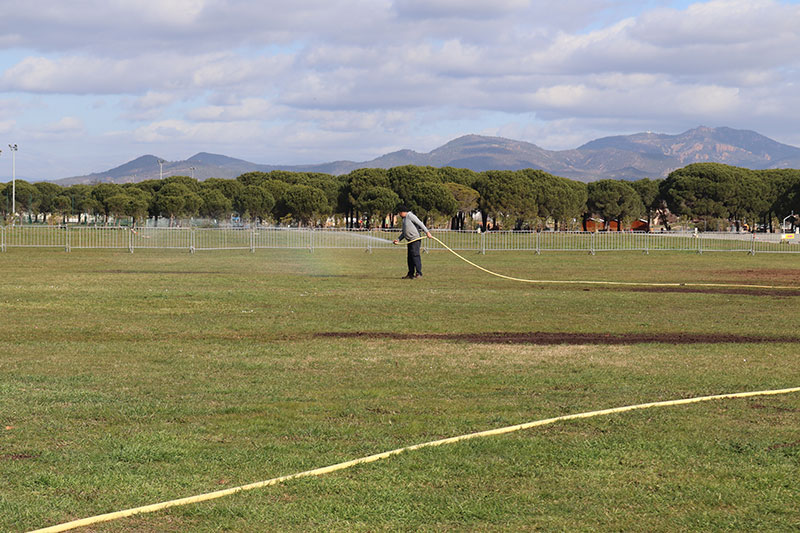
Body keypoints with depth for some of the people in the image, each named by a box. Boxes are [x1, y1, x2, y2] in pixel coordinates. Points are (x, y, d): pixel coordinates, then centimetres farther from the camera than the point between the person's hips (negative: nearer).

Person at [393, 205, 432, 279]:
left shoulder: (410, 216, -5)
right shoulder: (404, 219, 24)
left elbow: (420, 223, -12)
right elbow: (404, 233, 27)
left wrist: (427, 232, -18)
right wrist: (398, 239, 15)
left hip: (415, 239, -10)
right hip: (410, 240, 10)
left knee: (415, 255, -15)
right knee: (410, 257, 9)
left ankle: (419, 273, -18)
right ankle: (411, 274, 13)